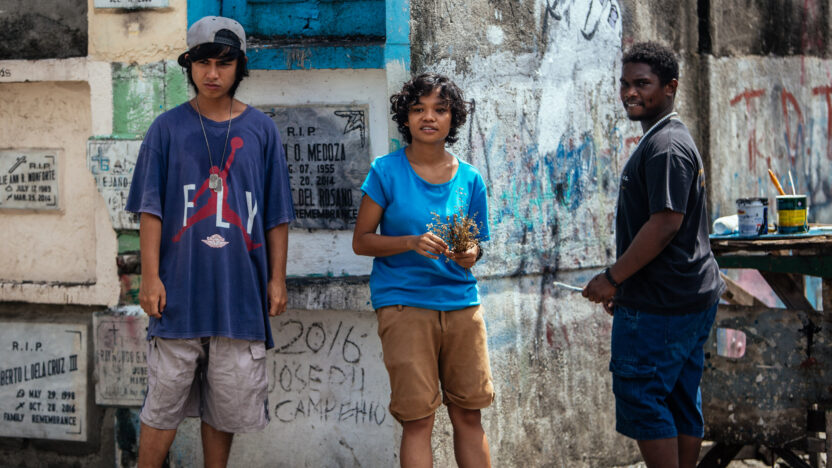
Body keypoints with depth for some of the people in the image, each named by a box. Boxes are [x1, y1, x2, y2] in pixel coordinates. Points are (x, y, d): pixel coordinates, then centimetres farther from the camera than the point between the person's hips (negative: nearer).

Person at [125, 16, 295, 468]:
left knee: (227, 405, 7)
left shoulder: (260, 130, 7)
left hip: (241, 294, 1)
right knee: (164, 404, 2)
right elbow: (151, 209, 1)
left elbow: (276, 215, 10)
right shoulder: (168, 128, 3)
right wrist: (150, 276, -6)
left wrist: (277, 278, 5)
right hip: (179, 293, -1)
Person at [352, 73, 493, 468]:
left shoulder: (469, 179, 8)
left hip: (461, 302, 3)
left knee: (468, 414, 5)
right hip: (404, 304, -3)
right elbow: (361, 241, -1)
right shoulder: (387, 171, -1)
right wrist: (412, 243, -16)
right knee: (417, 418, -5)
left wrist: (469, 255, -8)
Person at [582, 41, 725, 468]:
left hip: (660, 305, -10)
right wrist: (625, 285, 21)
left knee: (640, 397, -6)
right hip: (693, 297, 10)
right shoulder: (671, 139, 17)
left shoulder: (665, 146, -16)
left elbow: (665, 224, -23)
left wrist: (612, 278, -17)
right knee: (681, 401, 12)